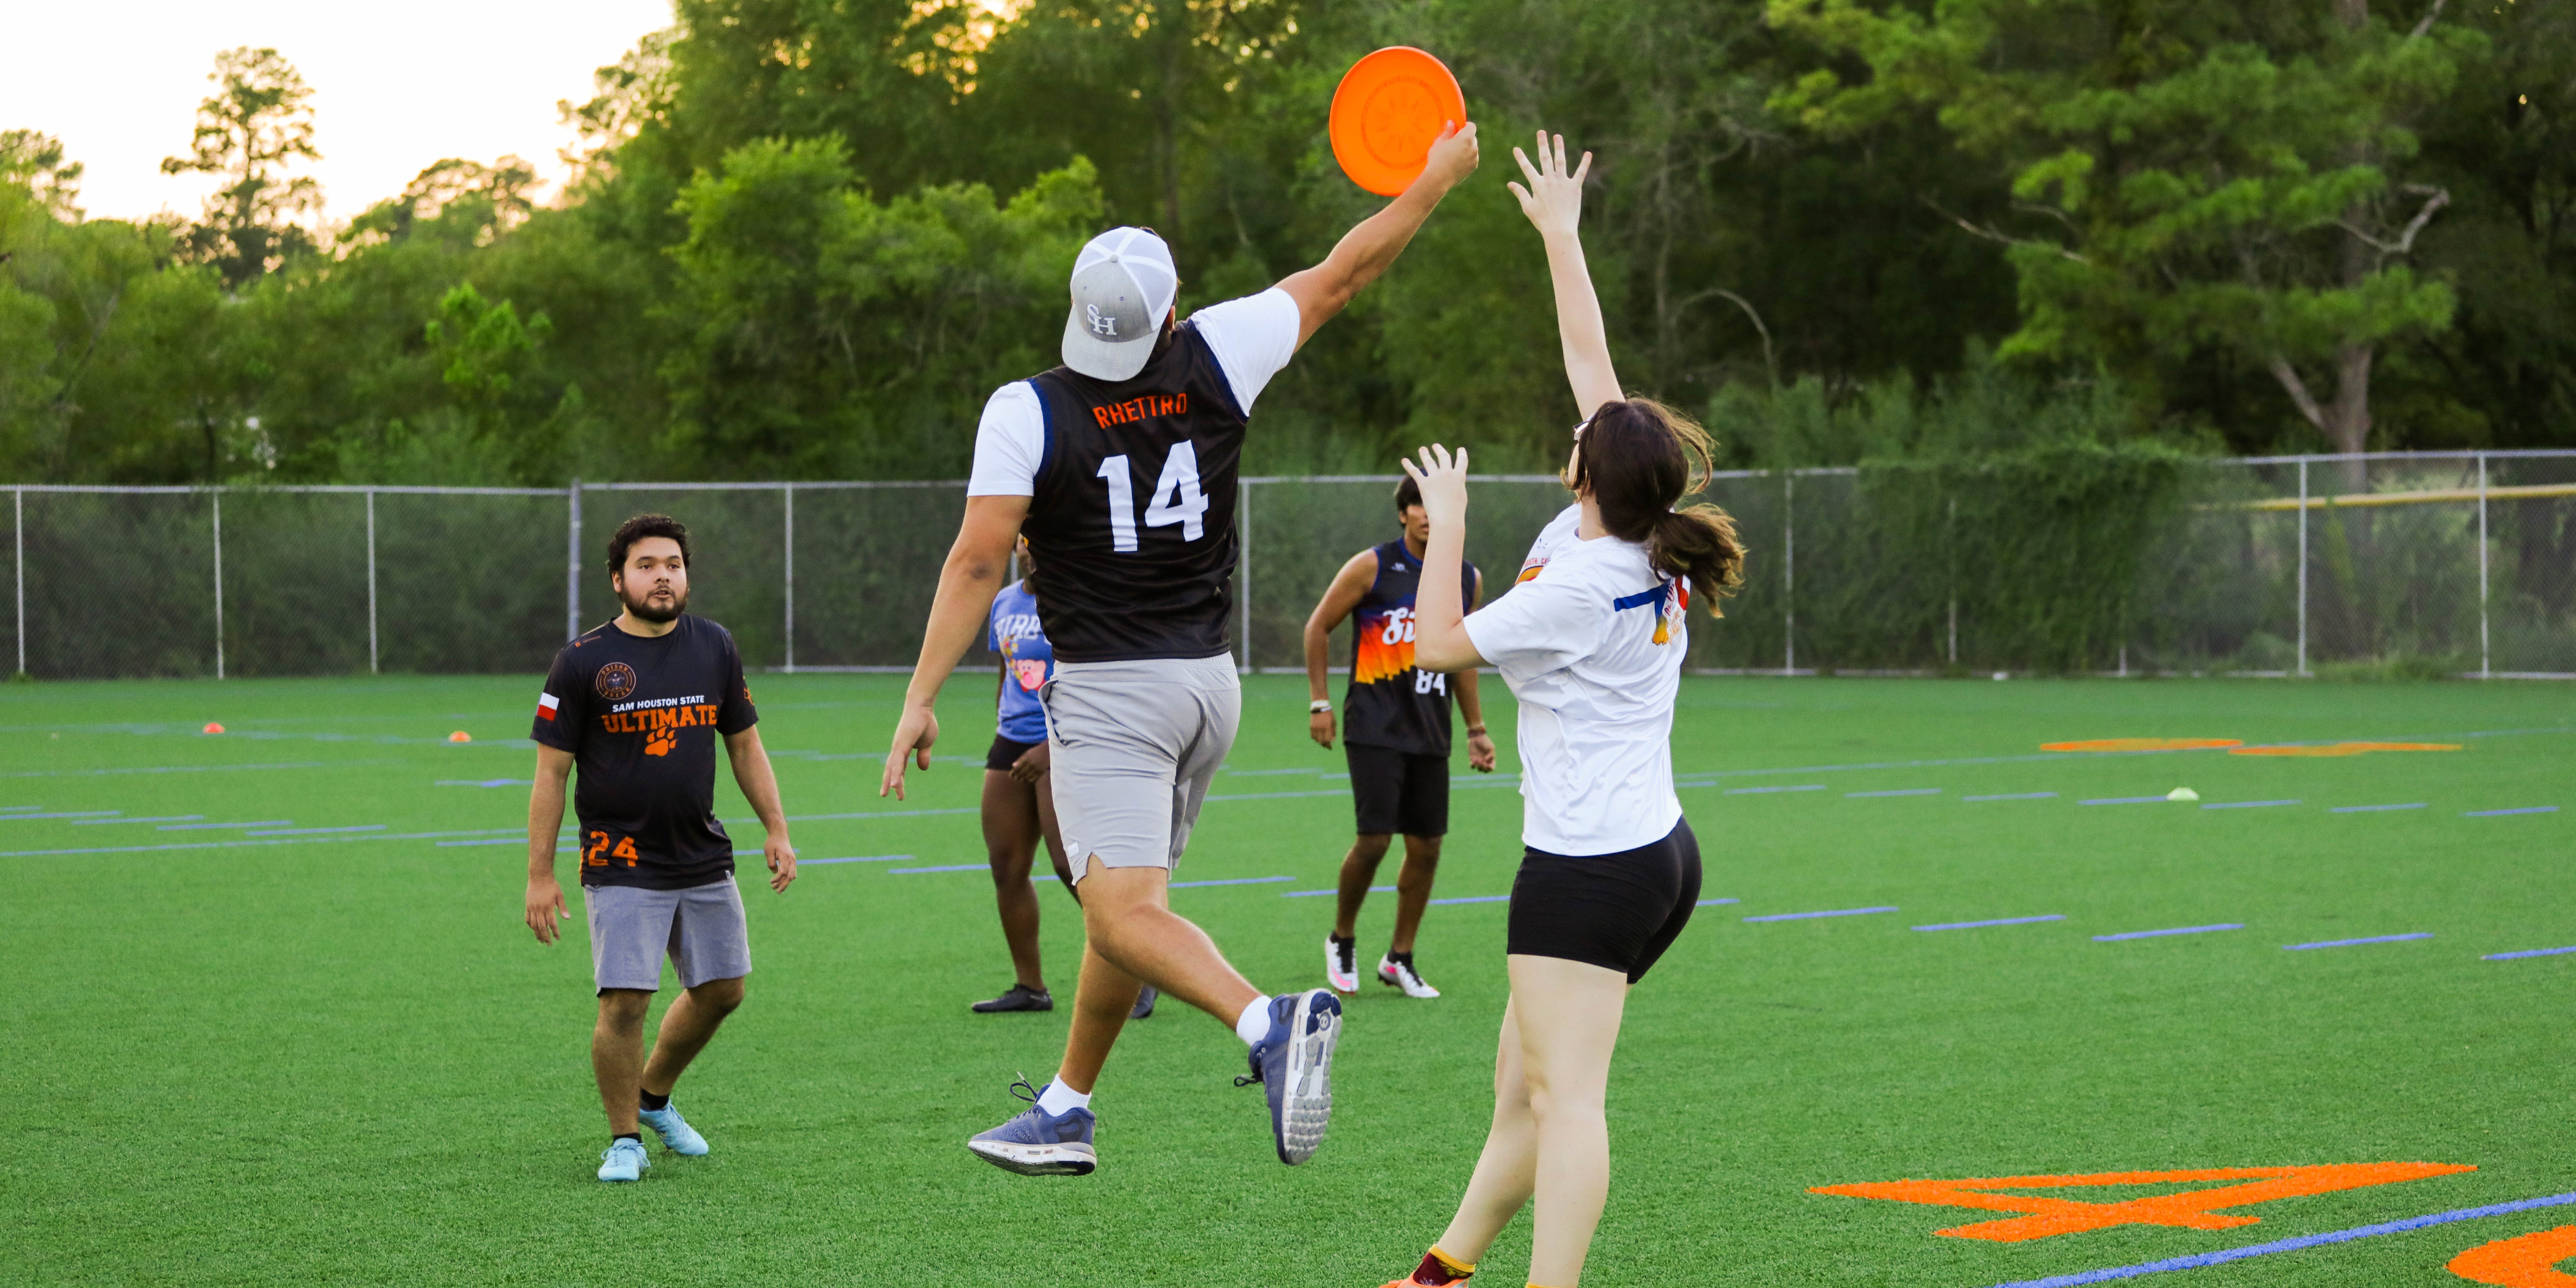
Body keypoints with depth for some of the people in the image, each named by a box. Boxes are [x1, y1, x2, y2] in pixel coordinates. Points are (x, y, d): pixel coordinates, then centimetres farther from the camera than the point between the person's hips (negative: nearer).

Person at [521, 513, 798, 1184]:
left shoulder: (715, 647, 6)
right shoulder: (583, 661, -7)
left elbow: (745, 744, 16)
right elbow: (551, 771, -4)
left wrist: (776, 829, 9)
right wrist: (540, 875, -7)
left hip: (704, 858, 5)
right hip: (622, 867, -5)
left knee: (721, 991, 11)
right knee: (624, 1003, -11)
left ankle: (654, 1097, 34)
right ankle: (624, 1139, 6)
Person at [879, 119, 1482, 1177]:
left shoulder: (1026, 412, -12)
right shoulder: (1216, 361, -2)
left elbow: (978, 561, -17)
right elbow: (1345, 271, 8)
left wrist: (920, 700, -12)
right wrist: (1439, 176, 20)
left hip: (1106, 692, -6)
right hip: (1207, 682, 6)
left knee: (1126, 912, -15)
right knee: (1122, 902, 16)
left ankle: (1269, 1022, -40)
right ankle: (1064, 1111, 25)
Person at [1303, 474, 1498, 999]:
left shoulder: (1469, 580, 8)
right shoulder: (1372, 567, -5)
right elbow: (1318, 627, 2)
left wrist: (1476, 729, 20)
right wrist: (1319, 702, -2)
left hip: (1430, 734, 5)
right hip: (1375, 729, -5)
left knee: (1426, 846, 3)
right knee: (1374, 839, -12)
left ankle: (1400, 958, 16)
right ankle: (1342, 940, 12)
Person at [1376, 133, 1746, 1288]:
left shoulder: (1581, 583, -17)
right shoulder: (1643, 542, 5)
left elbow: (1437, 642, -6)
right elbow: (1593, 367, 14)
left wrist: (1446, 522, 3)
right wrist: (1561, 237, 22)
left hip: (1590, 866, -9)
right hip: (1656, 849, 9)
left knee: (1564, 1096, -14)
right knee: (1525, 1084, 16)